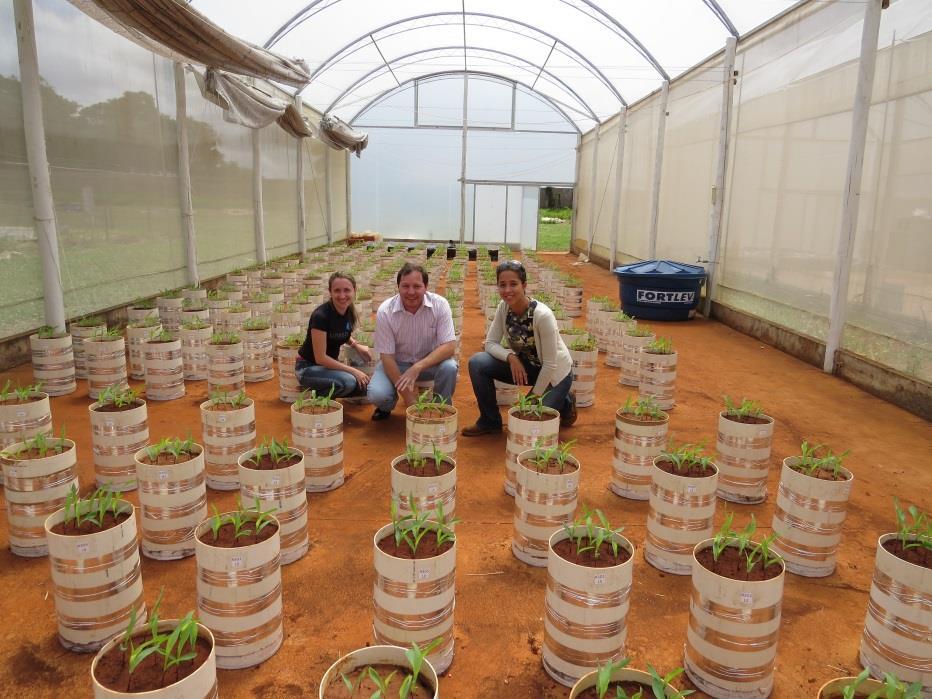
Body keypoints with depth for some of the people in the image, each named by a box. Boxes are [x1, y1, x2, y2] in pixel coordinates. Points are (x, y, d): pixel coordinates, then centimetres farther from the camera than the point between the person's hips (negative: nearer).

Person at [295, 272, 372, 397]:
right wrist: (353, 371, -23)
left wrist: (356, 345, -2)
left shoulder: (350, 312, -5)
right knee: (348, 381, -30)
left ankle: (327, 393, 12)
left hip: (329, 364, 7)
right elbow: (320, 358, -25)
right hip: (308, 367, -7)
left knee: (364, 385, -8)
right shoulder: (320, 315, -26)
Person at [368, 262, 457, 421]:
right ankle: (386, 407, 13)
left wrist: (418, 367, -37)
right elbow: (387, 356, -17)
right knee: (377, 394, -27)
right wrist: (407, 396, -22)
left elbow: (449, 346, -23)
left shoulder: (440, 304, -19)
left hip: (430, 361, 1)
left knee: (449, 367, -32)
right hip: (397, 363, 0)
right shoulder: (385, 311, -19)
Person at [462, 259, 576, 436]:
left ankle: (565, 403, 17)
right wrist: (511, 357, -27)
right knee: (477, 362, -17)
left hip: (554, 372, -5)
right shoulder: (503, 307, -14)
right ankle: (490, 421, 1)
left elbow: (550, 364, -24)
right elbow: (491, 343, -8)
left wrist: (534, 397, -16)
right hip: (524, 364, 5)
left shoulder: (542, 315, -30)